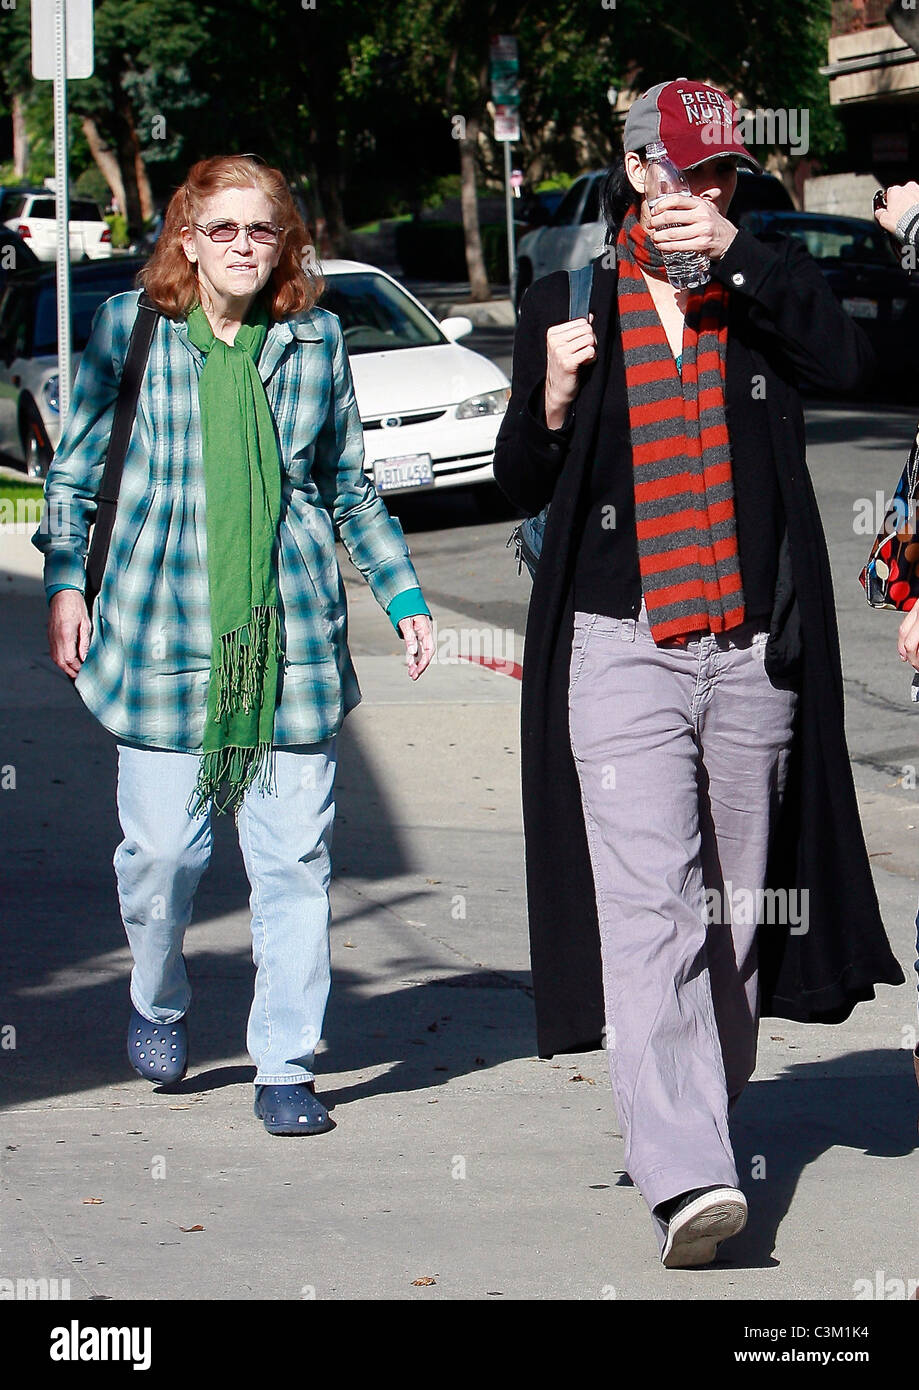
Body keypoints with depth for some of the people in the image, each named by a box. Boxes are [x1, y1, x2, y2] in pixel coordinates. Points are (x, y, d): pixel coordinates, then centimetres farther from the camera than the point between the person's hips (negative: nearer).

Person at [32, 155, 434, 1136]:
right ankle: (157, 1001, 27)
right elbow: (76, 470, 11)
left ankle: (285, 1069, 7)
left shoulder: (313, 341, 9)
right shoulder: (129, 330, 4)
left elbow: (350, 486, 19)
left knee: (293, 859, -2)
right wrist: (65, 581, 2)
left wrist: (403, 595, 15)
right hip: (165, 632, -1)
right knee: (163, 848, -4)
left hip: (292, 636, 2)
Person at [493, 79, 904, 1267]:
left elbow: (845, 361, -13)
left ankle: (704, 1118, 28)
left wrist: (737, 255, -17)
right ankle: (683, 1177, -25)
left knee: (737, 904, 11)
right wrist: (552, 400, -9)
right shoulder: (568, 304, 9)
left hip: (752, 647, 2)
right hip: (620, 645, -2)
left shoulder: (765, 288, 10)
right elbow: (523, 488, 11)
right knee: (648, 909, -15)